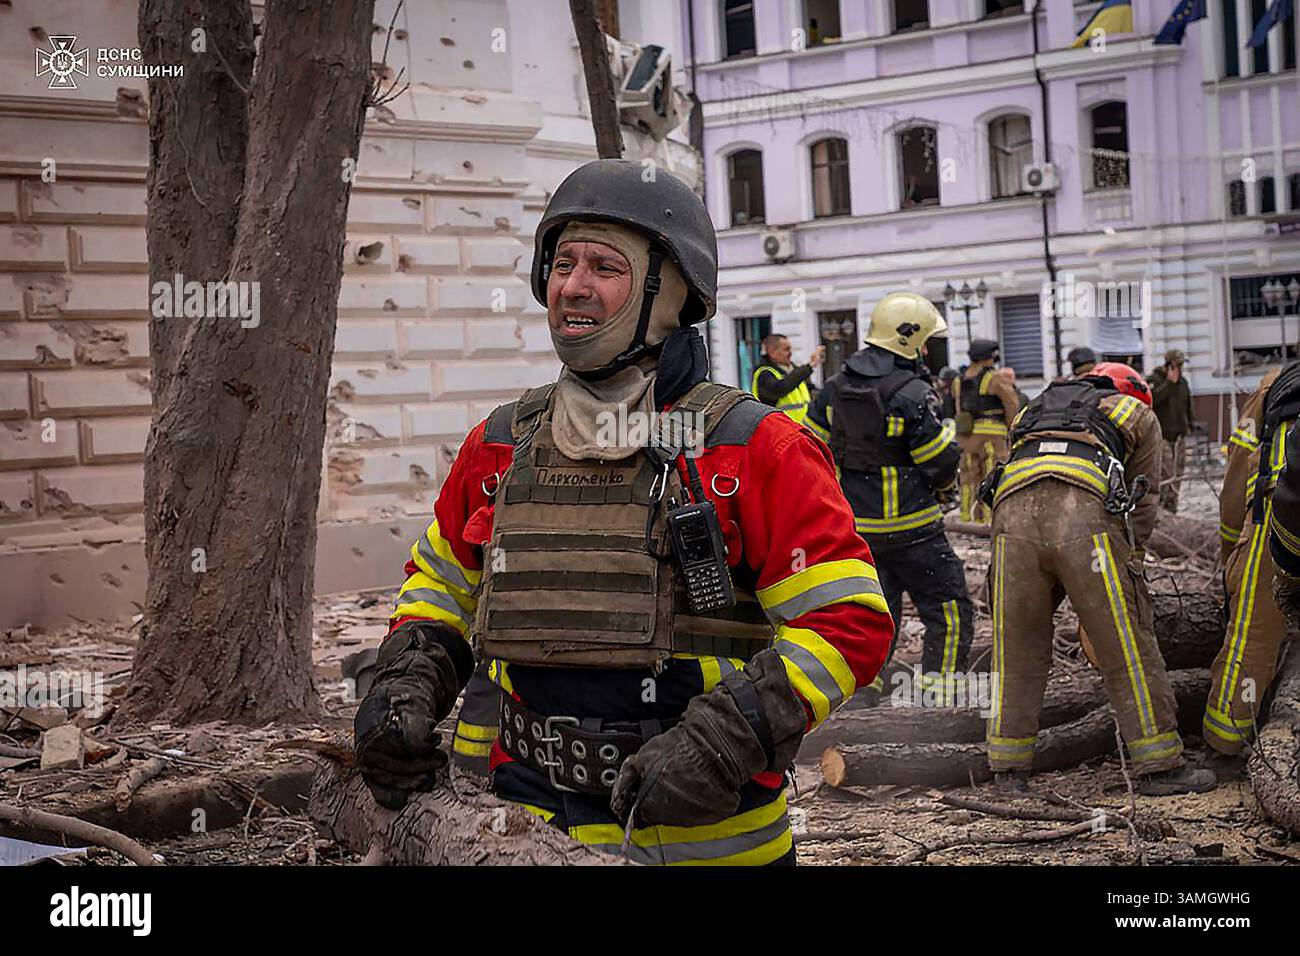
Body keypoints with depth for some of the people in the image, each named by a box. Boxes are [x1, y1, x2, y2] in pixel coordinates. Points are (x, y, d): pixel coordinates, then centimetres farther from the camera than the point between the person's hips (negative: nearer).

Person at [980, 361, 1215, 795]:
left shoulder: (1037, 407, 40)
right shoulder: (1139, 414, 31)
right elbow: (1141, 508, 25)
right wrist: (1129, 565, 34)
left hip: (1011, 509, 4)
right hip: (1085, 511, -3)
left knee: (1016, 651, 11)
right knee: (1127, 648, 5)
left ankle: (1009, 770, 15)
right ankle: (1160, 766, 10)